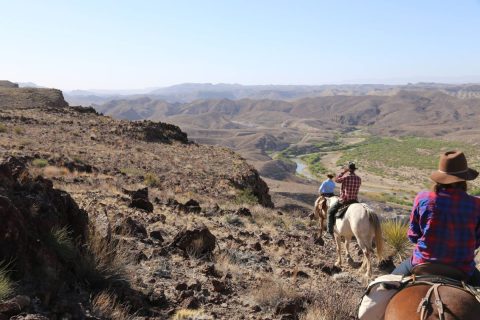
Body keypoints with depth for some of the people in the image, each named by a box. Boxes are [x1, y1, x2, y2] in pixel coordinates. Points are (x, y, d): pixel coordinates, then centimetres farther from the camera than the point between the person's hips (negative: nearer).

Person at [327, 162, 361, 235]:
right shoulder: (359, 179, -2)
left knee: (330, 212, 13)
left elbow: (336, 180, 1)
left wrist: (343, 172, 5)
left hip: (343, 201, -4)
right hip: (354, 201, 4)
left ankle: (330, 230, 5)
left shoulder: (345, 177, -17)